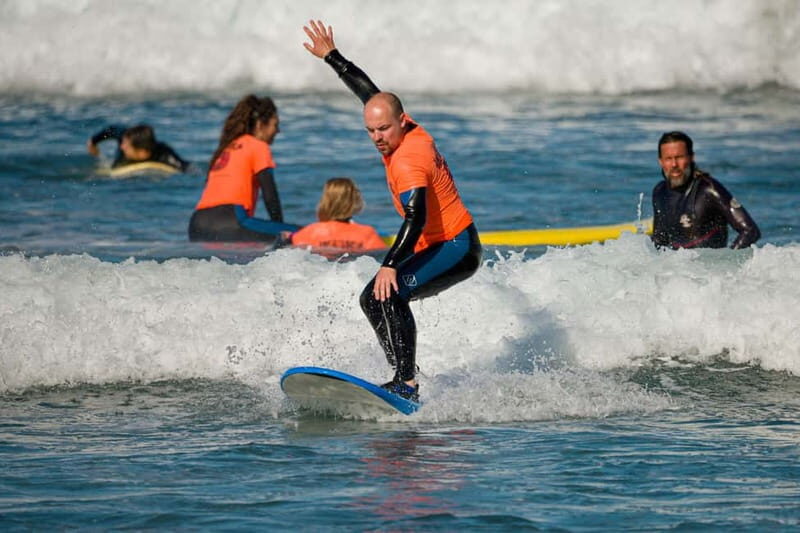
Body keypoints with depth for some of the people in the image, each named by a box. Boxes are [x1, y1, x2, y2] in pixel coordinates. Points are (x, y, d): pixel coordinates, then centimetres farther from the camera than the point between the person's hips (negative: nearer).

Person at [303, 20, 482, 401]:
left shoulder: (408, 161, -24)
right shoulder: (405, 131, 3)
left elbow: (415, 218, -36)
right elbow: (367, 89, 19)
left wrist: (390, 266, -46)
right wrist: (331, 56, 28)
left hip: (457, 248, -11)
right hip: (439, 248, 11)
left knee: (388, 295, -29)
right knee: (373, 299, 10)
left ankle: (406, 384, -37)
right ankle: (405, 378, 5)